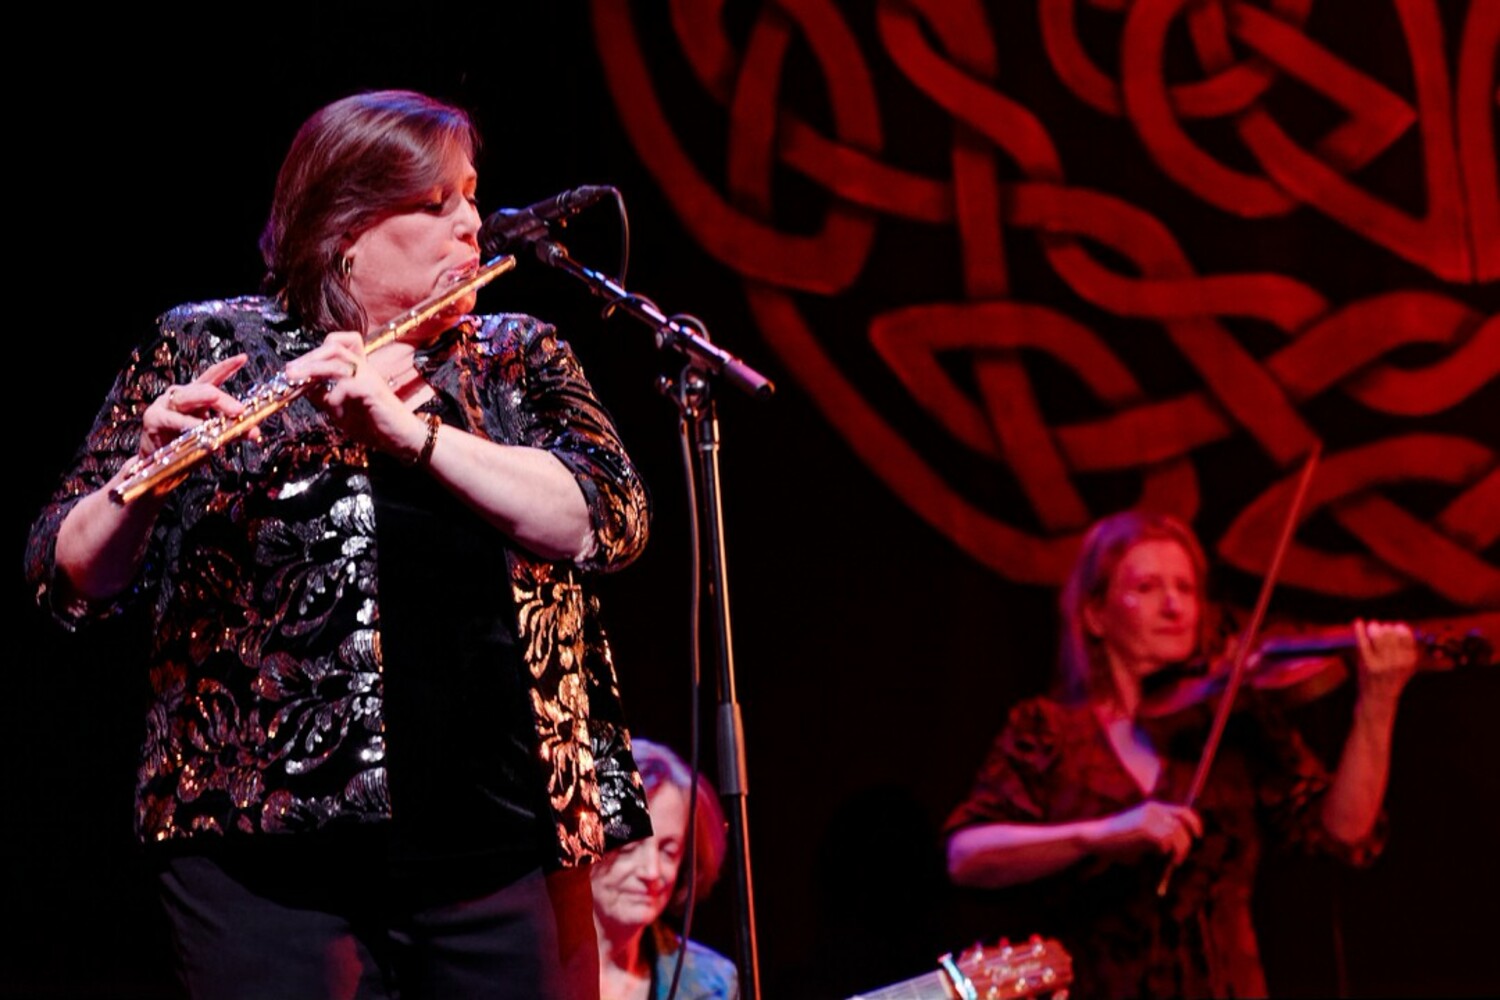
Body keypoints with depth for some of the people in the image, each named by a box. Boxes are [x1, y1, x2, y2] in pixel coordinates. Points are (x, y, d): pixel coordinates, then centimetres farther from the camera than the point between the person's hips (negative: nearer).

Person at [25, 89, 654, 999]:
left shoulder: (516, 360, 12)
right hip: (272, 847, -3)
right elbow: (70, 580, -1)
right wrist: (148, 474, -22)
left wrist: (408, 430, -18)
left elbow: (611, 517, -7)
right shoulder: (208, 352, 4)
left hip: (491, 848, 3)